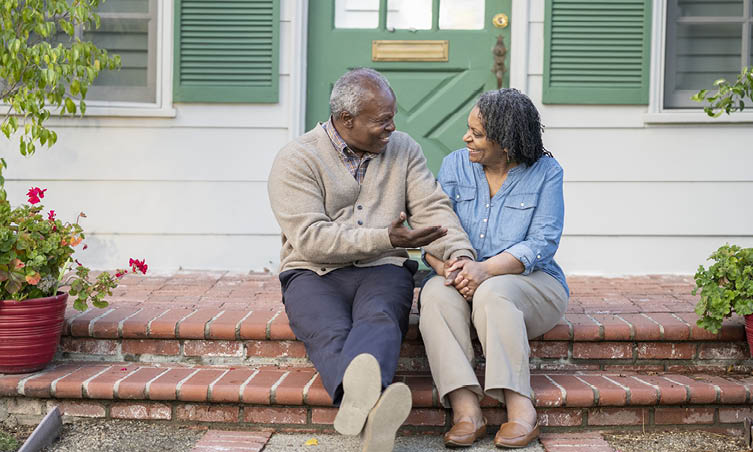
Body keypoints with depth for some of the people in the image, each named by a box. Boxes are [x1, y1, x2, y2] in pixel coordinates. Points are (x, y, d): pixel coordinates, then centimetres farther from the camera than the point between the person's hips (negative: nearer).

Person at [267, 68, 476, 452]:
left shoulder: (403, 150, 15)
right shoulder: (295, 160, -1)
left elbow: (433, 208, 6)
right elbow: (311, 240, -12)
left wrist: (460, 254, -15)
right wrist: (387, 239, -19)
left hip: (382, 270, 2)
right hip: (314, 274, -2)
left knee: (379, 320, -35)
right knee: (331, 335, -36)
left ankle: (359, 401, -65)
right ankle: (371, 404, -66)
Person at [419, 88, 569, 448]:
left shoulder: (545, 172, -1)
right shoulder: (455, 165, 8)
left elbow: (542, 243, -11)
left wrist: (486, 269, -26)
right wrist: (445, 266, -23)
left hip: (531, 283, -2)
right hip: (466, 280, 3)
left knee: (492, 293, -36)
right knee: (436, 293, -31)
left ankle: (520, 408, -37)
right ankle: (465, 409, -40)